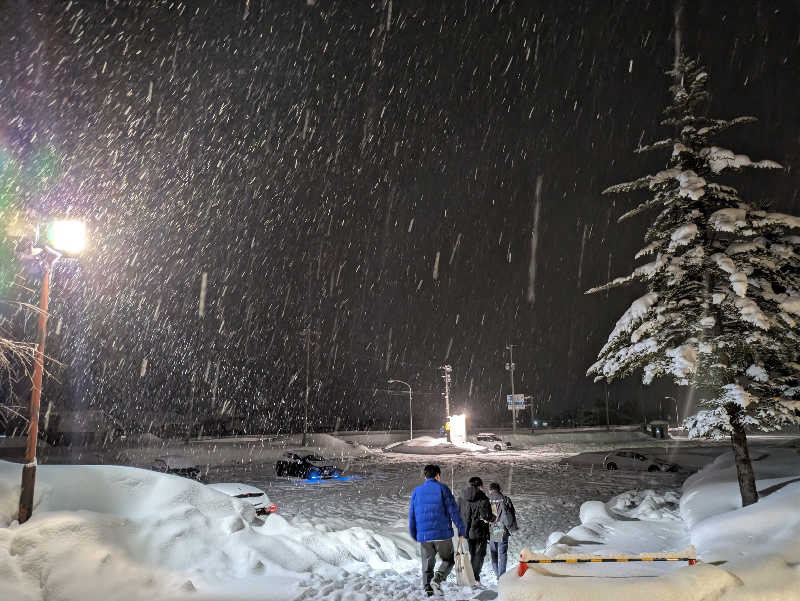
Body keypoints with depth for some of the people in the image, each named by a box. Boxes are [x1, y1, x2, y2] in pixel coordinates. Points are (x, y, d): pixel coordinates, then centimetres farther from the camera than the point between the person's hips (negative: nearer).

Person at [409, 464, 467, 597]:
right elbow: (453, 511, -6)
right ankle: (437, 579, -11)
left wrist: (415, 535, 21)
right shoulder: (442, 488, 0)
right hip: (442, 533, -3)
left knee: (427, 565, 13)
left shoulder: (416, 491, 11)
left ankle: (428, 590, 3)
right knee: (448, 560, 12)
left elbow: (411, 515, 13)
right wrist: (461, 530, 0)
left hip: (423, 536, 3)